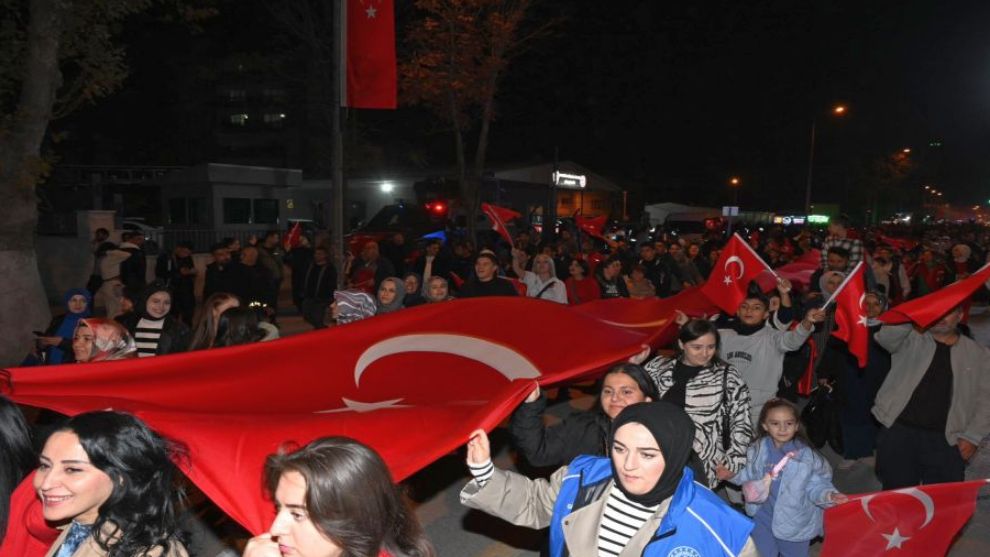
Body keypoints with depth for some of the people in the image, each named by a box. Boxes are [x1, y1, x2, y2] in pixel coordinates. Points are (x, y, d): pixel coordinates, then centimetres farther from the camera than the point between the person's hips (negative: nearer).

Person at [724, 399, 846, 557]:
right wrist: (732, 474, -9)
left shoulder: (806, 455, -18)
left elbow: (815, 485, -13)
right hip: (763, 519, 2)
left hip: (794, 522, -2)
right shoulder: (758, 450, -9)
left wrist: (828, 495, -32)